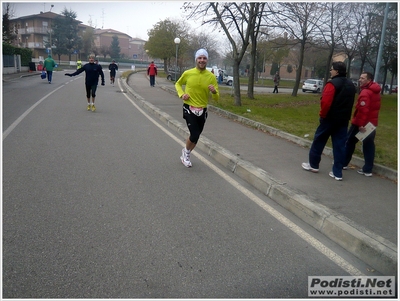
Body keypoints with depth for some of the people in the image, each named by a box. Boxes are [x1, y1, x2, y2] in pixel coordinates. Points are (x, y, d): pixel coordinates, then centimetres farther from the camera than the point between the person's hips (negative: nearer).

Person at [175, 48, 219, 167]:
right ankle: (186, 151, 18)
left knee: (196, 136, 15)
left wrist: (214, 92, -24)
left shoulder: (211, 76, -4)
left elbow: (216, 98, -1)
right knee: (194, 135, -15)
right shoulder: (188, 73, -6)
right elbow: (178, 84, 14)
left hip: (202, 110, 3)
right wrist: (181, 94, -5)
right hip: (189, 108, -3)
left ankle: (186, 154, 42)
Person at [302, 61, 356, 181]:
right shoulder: (351, 85, 13)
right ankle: (337, 172, 7)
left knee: (319, 140, 9)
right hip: (344, 119, 7)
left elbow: (326, 102, -24)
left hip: (330, 118, -7)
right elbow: (350, 103, 18)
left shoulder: (332, 84, -15)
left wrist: (322, 114, -11)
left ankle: (313, 164, 21)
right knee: (339, 145, 5)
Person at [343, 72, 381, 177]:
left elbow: (363, 110, -27)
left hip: (361, 123, -8)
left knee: (349, 141, 7)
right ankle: (368, 170, 10)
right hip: (371, 123, 9)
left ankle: (343, 163, 17)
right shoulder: (376, 91, 13)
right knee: (369, 145, 7)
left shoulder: (365, 92, -19)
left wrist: (360, 124, -26)